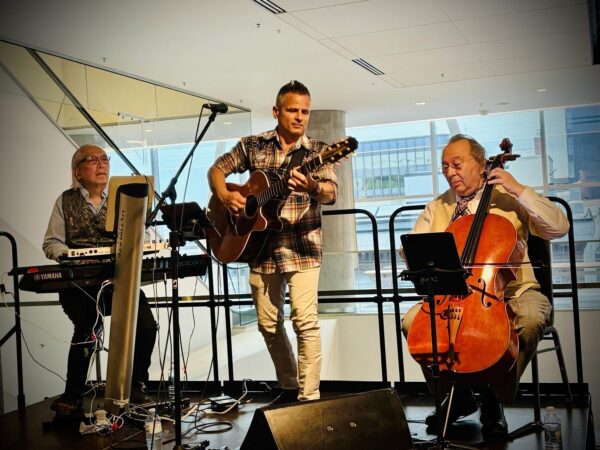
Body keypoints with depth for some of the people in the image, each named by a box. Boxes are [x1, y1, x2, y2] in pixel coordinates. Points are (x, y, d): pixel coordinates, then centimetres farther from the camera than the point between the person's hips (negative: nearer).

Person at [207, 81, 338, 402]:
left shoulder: (317, 151, 1)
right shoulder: (253, 146, 8)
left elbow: (331, 194, -12)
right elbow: (216, 169, 12)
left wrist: (313, 187, -34)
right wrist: (225, 196, -8)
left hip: (302, 246, -3)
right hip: (261, 246, 3)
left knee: (305, 319, -13)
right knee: (268, 323, 9)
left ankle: (309, 397, -6)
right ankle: (289, 387, 27)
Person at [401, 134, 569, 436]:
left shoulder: (509, 199, 2)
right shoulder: (436, 209, 12)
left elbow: (559, 228, -8)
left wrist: (519, 190, -14)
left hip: (512, 291, -2)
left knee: (531, 318, -35)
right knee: (411, 321, -22)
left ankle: (494, 399, -11)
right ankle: (459, 395, 0)